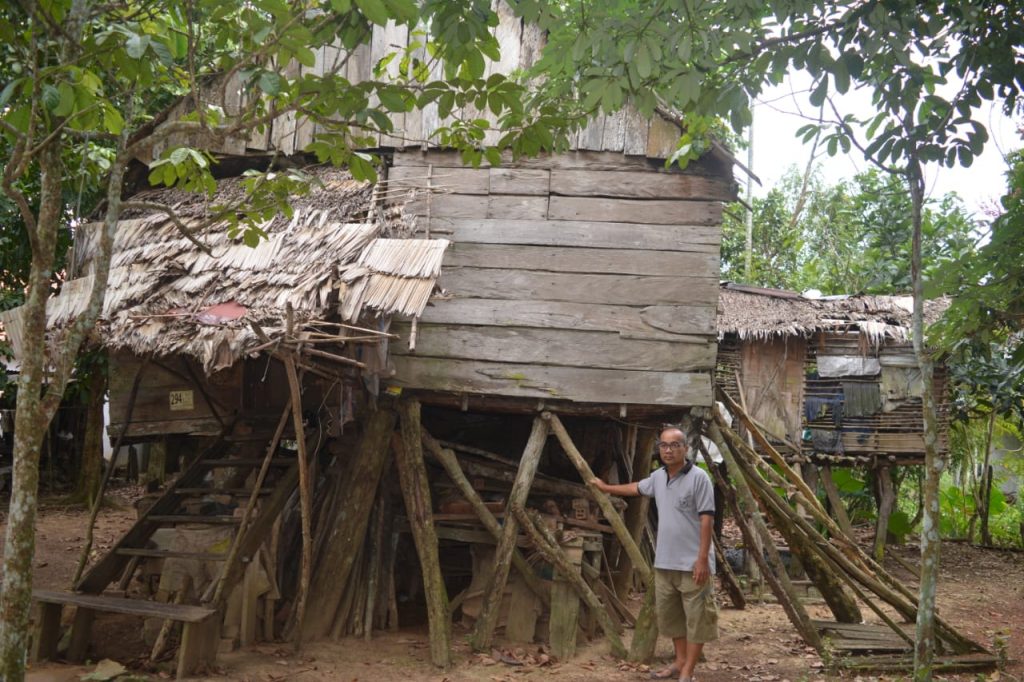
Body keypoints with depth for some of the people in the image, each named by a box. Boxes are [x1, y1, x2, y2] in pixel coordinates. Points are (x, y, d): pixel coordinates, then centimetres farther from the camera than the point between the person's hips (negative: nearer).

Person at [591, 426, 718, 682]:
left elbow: (707, 519, -16)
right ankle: (680, 661, 29)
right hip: (664, 562, 8)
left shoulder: (698, 478, -13)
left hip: (692, 564, -8)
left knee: (696, 618, -2)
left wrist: (703, 558, -20)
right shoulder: (658, 477, 10)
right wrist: (607, 488, 43)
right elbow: (637, 488, 32)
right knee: (670, 615, 15)